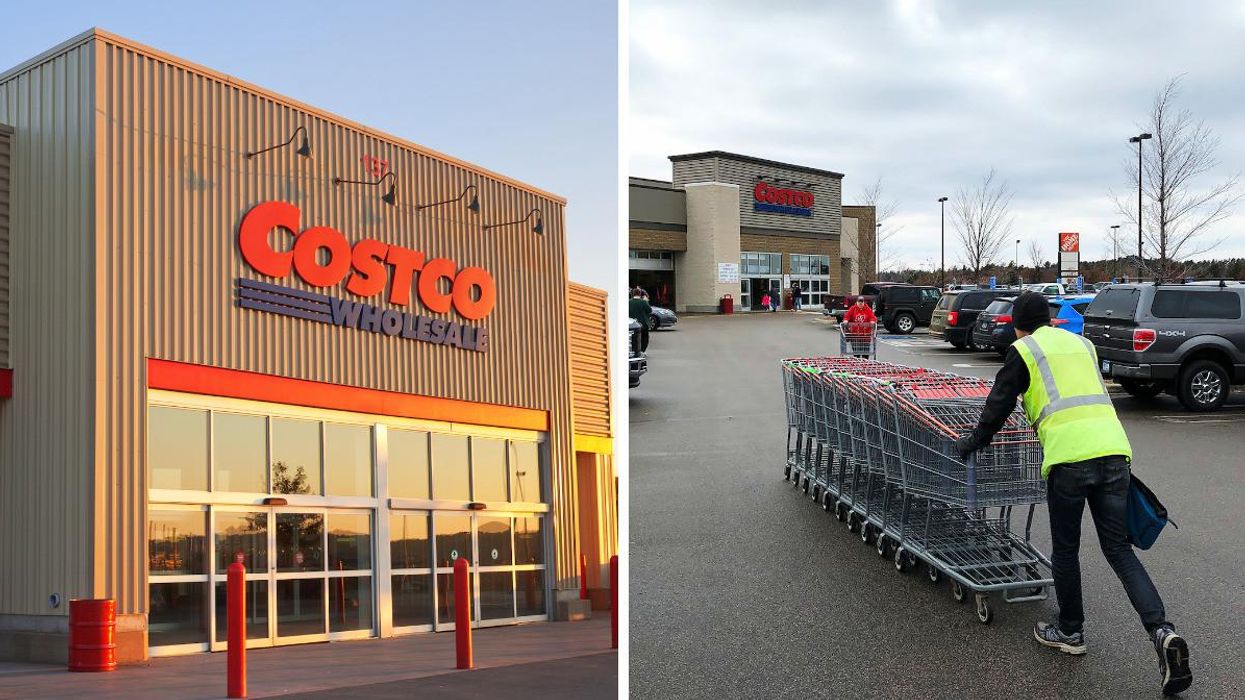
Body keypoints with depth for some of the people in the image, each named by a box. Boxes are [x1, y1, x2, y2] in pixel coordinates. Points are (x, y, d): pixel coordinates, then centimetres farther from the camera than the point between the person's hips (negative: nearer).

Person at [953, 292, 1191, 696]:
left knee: (1065, 549, 12)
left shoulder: (1023, 351, 6)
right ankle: (1163, 631, -7)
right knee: (1118, 547, 9)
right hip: (1114, 449, 5)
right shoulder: (1082, 344, 24)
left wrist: (975, 441, 23)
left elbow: (1000, 403, 8)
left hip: (1069, 457, -5)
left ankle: (1070, 631, 25)